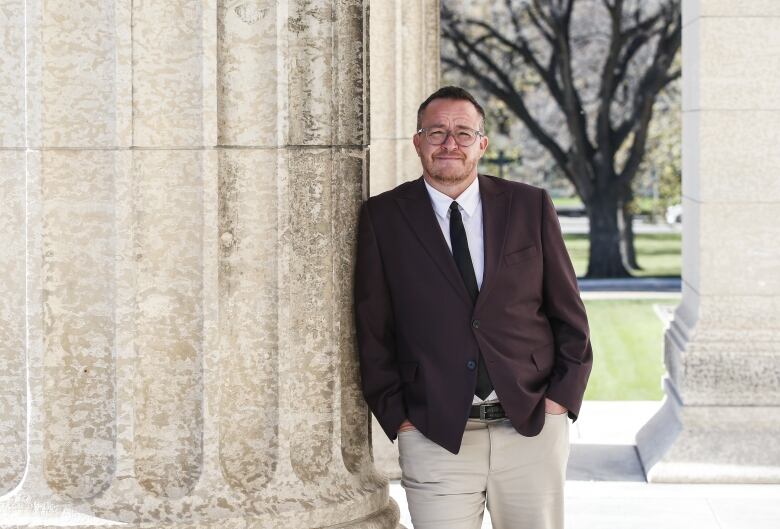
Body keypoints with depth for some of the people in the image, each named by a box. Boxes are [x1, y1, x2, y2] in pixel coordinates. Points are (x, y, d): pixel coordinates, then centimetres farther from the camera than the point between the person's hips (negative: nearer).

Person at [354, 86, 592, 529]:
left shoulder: (531, 206, 6)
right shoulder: (384, 218, 3)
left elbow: (569, 313, 9)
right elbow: (373, 329, 3)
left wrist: (562, 398, 0)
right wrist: (398, 418, -3)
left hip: (533, 426, 1)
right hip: (434, 437, -1)